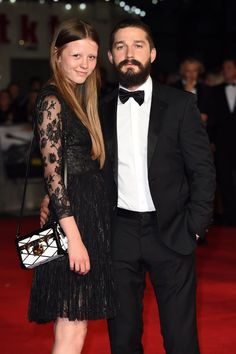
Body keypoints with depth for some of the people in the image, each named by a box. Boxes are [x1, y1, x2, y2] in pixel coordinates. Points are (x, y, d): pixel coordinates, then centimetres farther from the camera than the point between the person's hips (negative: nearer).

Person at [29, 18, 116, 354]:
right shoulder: (52, 101, -11)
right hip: (70, 220, -9)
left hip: (88, 218, 9)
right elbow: (52, 173, -17)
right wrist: (74, 237, -21)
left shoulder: (80, 100, 16)